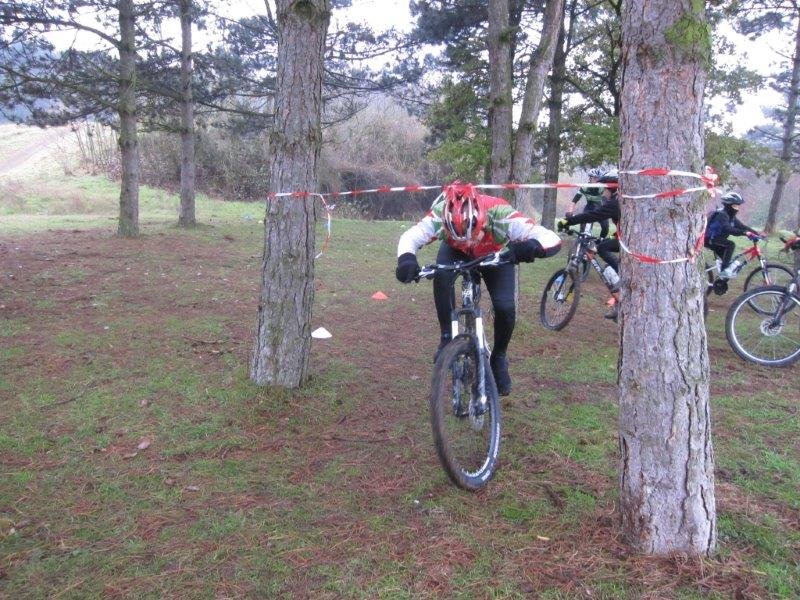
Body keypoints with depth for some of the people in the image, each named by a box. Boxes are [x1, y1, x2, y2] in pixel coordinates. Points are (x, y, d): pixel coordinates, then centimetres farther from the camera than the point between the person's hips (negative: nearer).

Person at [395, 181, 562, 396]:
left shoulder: (498, 214, -42)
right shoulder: (441, 215, -38)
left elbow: (552, 240, -45)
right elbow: (410, 236, -34)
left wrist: (532, 247, -68)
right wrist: (406, 258, -56)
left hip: (496, 254, 0)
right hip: (455, 251, 1)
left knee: (505, 307, -21)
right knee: (441, 276, -33)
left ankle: (499, 358, 8)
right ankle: (447, 337, -13)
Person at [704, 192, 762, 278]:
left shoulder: (731, 216, 10)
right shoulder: (721, 214, -20)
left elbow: (741, 226, 5)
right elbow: (728, 229, -34)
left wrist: (757, 233, -6)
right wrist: (745, 233, -42)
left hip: (715, 239, 10)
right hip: (709, 239, -10)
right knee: (731, 245, -26)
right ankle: (724, 270, -25)